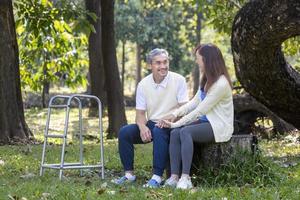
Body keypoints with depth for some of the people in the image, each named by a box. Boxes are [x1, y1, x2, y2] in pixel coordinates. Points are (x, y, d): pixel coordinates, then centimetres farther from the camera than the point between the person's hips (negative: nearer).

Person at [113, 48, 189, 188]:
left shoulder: (178, 80, -7)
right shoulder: (143, 84, 2)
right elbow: (140, 113, 2)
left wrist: (171, 117, -32)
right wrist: (142, 127, -21)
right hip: (151, 124, 4)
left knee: (159, 131, -37)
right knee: (124, 132, -18)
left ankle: (157, 177, -36)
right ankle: (129, 174, -9)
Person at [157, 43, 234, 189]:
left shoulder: (221, 84, -20)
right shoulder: (206, 79, 11)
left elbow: (200, 111, -20)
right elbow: (195, 102, 12)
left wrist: (175, 124, -17)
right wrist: (176, 113, -4)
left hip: (219, 126, -8)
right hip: (205, 122, 9)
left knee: (185, 132, -31)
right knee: (174, 133, -16)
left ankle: (185, 178, -34)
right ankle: (174, 177, -24)